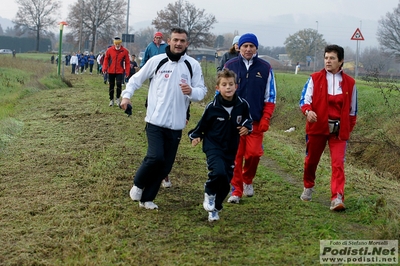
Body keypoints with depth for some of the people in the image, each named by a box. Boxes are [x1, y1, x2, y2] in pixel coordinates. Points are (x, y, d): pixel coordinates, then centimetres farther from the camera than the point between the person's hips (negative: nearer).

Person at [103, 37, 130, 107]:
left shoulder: (125, 51, -3)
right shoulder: (109, 50, -1)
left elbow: (127, 62, 1)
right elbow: (106, 59, 7)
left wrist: (127, 72, -5)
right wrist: (104, 68, -5)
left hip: (120, 71, -1)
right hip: (111, 71, 2)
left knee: (119, 84, -14)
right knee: (111, 85, 8)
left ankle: (117, 98, 3)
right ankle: (111, 100, 21)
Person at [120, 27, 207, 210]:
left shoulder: (193, 65, 2)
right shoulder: (157, 60, -1)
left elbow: (202, 91, 3)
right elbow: (137, 78, 9)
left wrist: (191, 91, -19)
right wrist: (126, 95, -4)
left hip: (176, 125, 3)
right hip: (155, 121, -2)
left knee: (165, 165, 6)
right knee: (155, 157, -17)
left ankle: (147, 198, 21)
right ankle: (138, 184, 12)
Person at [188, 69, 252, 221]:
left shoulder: (242, 105, -8)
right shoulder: (212, 107, -14)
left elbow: (247, 120, 10)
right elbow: (202, 125, 0)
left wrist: (247, 127, -10)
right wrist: (195, 136, -13)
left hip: (231, 149, 4)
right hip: (213, 147, -4)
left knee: (226, 183, 7)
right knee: (219, 172, -29)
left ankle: (214, 209, 31)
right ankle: (209, 193, 3)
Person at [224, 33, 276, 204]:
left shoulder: (265, 68, 5)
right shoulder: (230, 66, 3)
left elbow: (270, 97, 8)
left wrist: (265, 119, -2)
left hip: (255, 121, 0)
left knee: (254, 154, -5)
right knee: (235, 156, -1)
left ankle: (248, 180, 24)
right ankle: (236, 190, 10)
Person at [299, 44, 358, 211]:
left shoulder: (349, 83, 5)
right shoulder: (315, 79, 1)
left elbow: (352, 109, 12)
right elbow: (305, 99, -5)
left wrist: (349, 128, 11)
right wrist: (307, 111, -25)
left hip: (339, 129, 0)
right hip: (317, 126, 0)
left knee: (338, 163, -11)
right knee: (311, 159, 14)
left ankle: (337, 198, -14)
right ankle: (308, 187, 40)